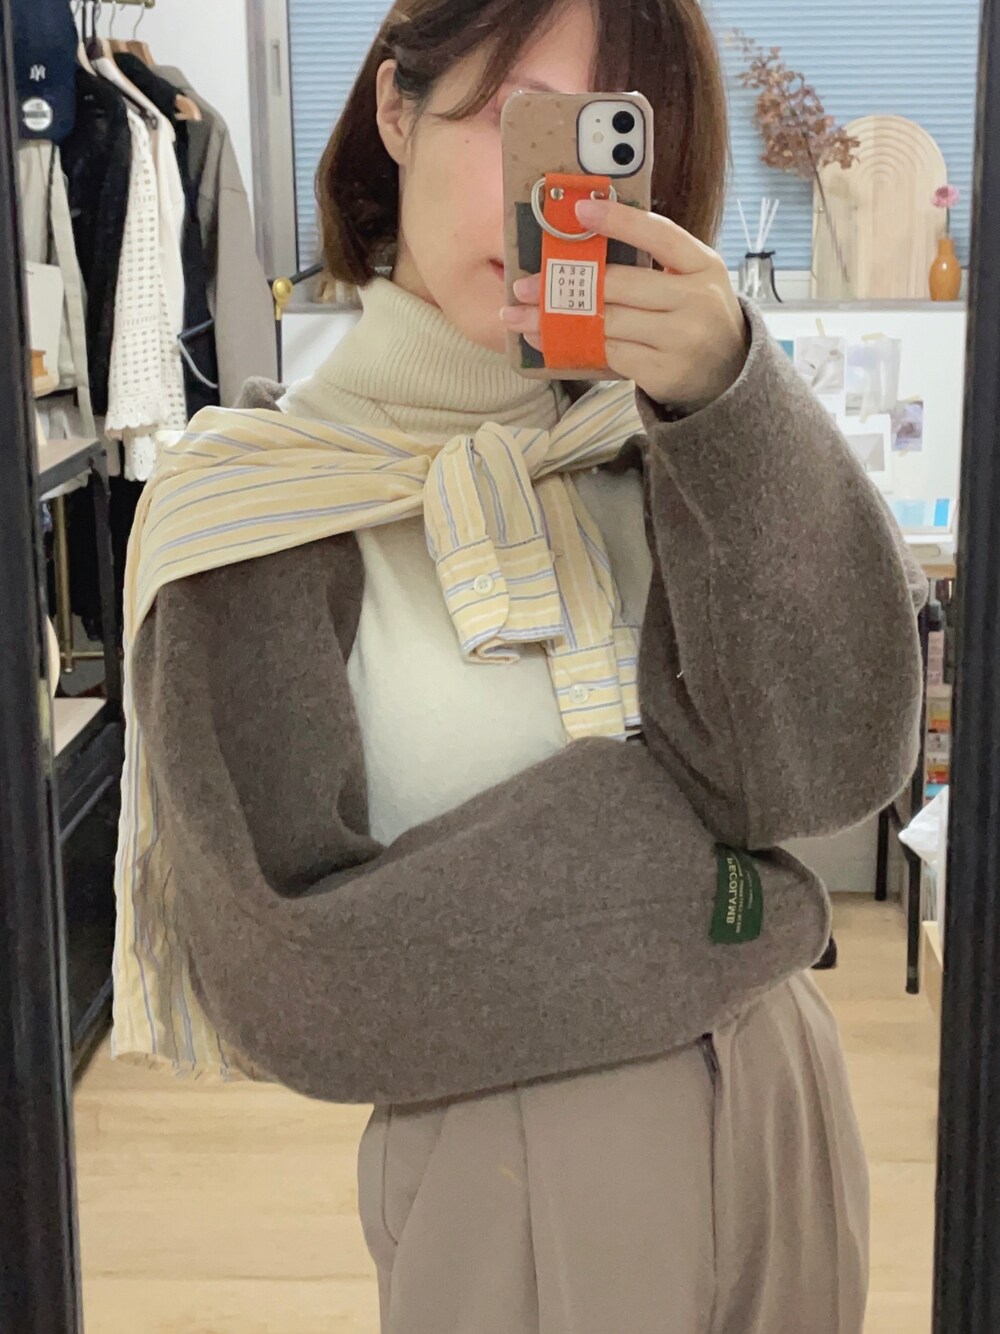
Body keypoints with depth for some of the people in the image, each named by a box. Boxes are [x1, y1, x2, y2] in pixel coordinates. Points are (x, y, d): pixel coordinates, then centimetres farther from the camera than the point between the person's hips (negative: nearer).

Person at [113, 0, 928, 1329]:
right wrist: (688, 876, -14)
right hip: (514, 1182, -4)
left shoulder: (646, 432, -2)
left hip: (783, 1120, 5)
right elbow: (292, 983, -18)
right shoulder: (247, 505, -12)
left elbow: (838, 757, -15)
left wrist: (731, 401, -28)